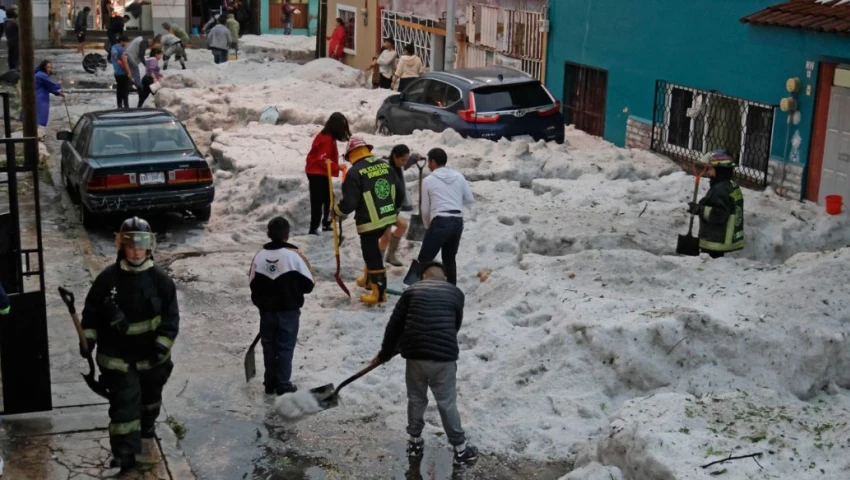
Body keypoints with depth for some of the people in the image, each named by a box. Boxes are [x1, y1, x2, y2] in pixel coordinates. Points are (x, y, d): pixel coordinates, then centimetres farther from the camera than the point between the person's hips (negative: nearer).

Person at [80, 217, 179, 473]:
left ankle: (147, 425, 53)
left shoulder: (160, 279, -11)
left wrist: (162, 346, -16)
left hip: (151, 353, 2)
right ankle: (124, 453, -3)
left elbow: (171, 316, -8)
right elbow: (91, 310, 0)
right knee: (124, 401, -8)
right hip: (117, 355, -2)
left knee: (151, 394, 24)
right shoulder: (108, 278, -12)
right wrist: (88, 338, -7)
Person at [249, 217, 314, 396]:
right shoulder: (295, 255, -16)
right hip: (288, 311, -3)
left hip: (266, 311, 3)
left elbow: (253, 284, 3)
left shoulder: (259, 256, -5)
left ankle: (270, 383, 22)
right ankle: (283, 386, 10)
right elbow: (308, 284, -10)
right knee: (285, 348, 6)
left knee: (269, 347, 15)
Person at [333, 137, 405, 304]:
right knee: (371, 248, 28)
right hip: (388, 217, 7)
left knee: (372, 253, 5)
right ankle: (369, 279, 41)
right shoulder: (385, 165, 4)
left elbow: (349, 202, -17)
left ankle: (379, 292, 12)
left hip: (369, 221, -7)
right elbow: (400, 190, 9)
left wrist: (336, 211, 3)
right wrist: (394, 208, 26)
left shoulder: (354, 172, -15)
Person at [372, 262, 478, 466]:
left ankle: (415, 441, 32)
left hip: (415, 355, 1)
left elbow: (394, 325, 8)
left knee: (416, 399, 19)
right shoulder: (456, 293, 6)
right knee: (447, 404, 9)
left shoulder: (412, 291, 7)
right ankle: (460, 449, 18)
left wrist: (385, 354, 19)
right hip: (444, 357, -1)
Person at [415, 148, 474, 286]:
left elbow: (425, 209, 5)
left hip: (440, 222, -5)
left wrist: (428, 226, 21)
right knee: (449, 259, 19)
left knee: (424, 259, 1)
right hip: (458, 222, 5)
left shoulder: (428, 180, 1)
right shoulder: (458, 176, 11)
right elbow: (470, 199, 14)